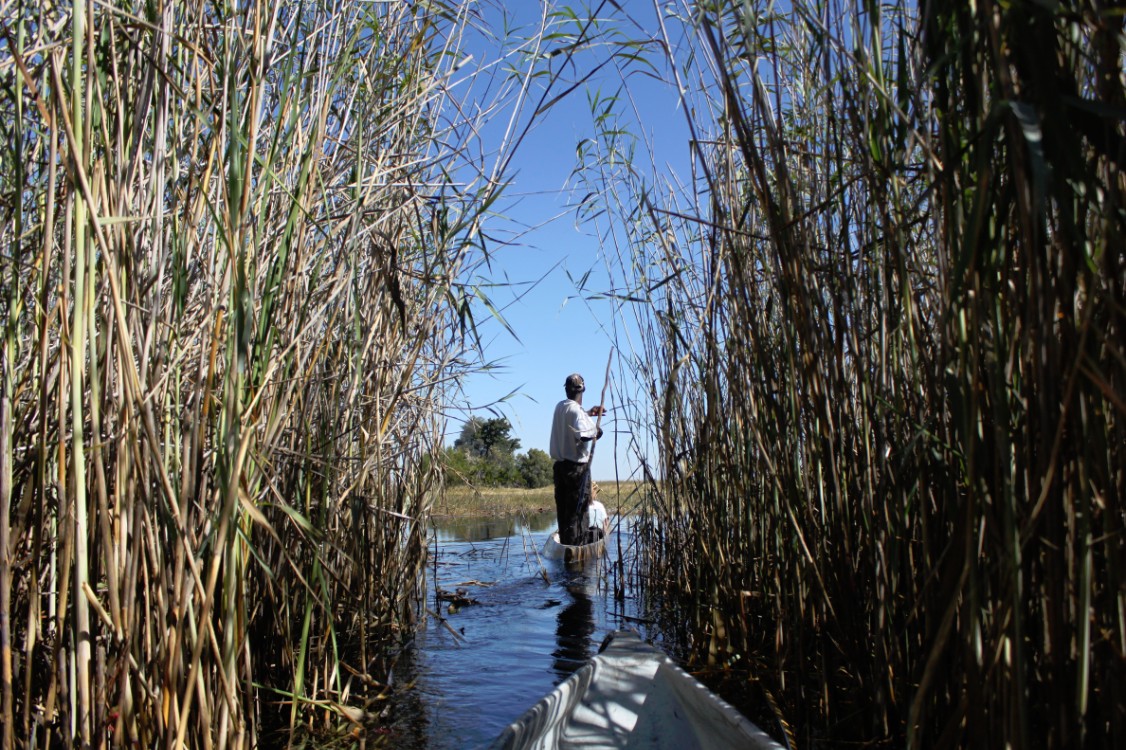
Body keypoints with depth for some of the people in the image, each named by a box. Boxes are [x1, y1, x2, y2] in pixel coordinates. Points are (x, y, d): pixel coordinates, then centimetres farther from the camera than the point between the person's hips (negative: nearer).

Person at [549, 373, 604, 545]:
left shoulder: (560, 407, 9)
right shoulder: (576, 410, -16)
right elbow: (584, 435, -31)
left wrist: (588, 413, 33)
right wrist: (596, 431, -12)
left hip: (560, 465, 8)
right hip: (576, 466, -8)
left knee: (563, 507, 12)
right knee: (578, 508, -2)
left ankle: (564, 542, 17)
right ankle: (575, 544, -3)